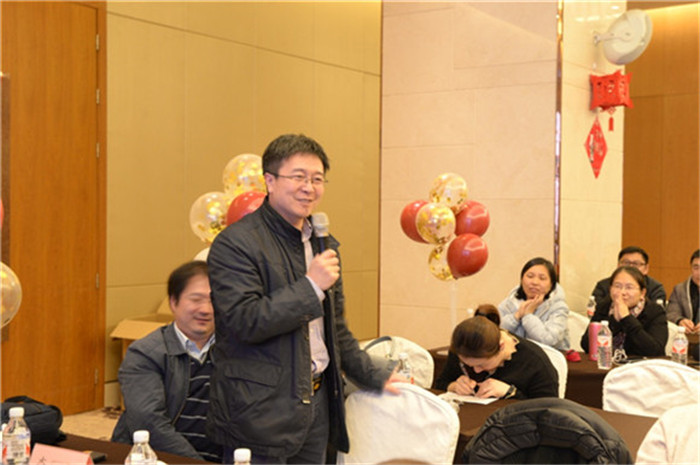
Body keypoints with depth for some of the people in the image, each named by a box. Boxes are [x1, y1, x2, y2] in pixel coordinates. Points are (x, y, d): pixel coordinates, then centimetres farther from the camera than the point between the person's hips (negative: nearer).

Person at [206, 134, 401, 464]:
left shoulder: (323, 244, 15)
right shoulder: (235, 244, -11)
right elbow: (245, 322, -21)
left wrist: (373, 377, 23)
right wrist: (311, 285, -20)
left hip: (317, 400, 7)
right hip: (261, 412, -7)